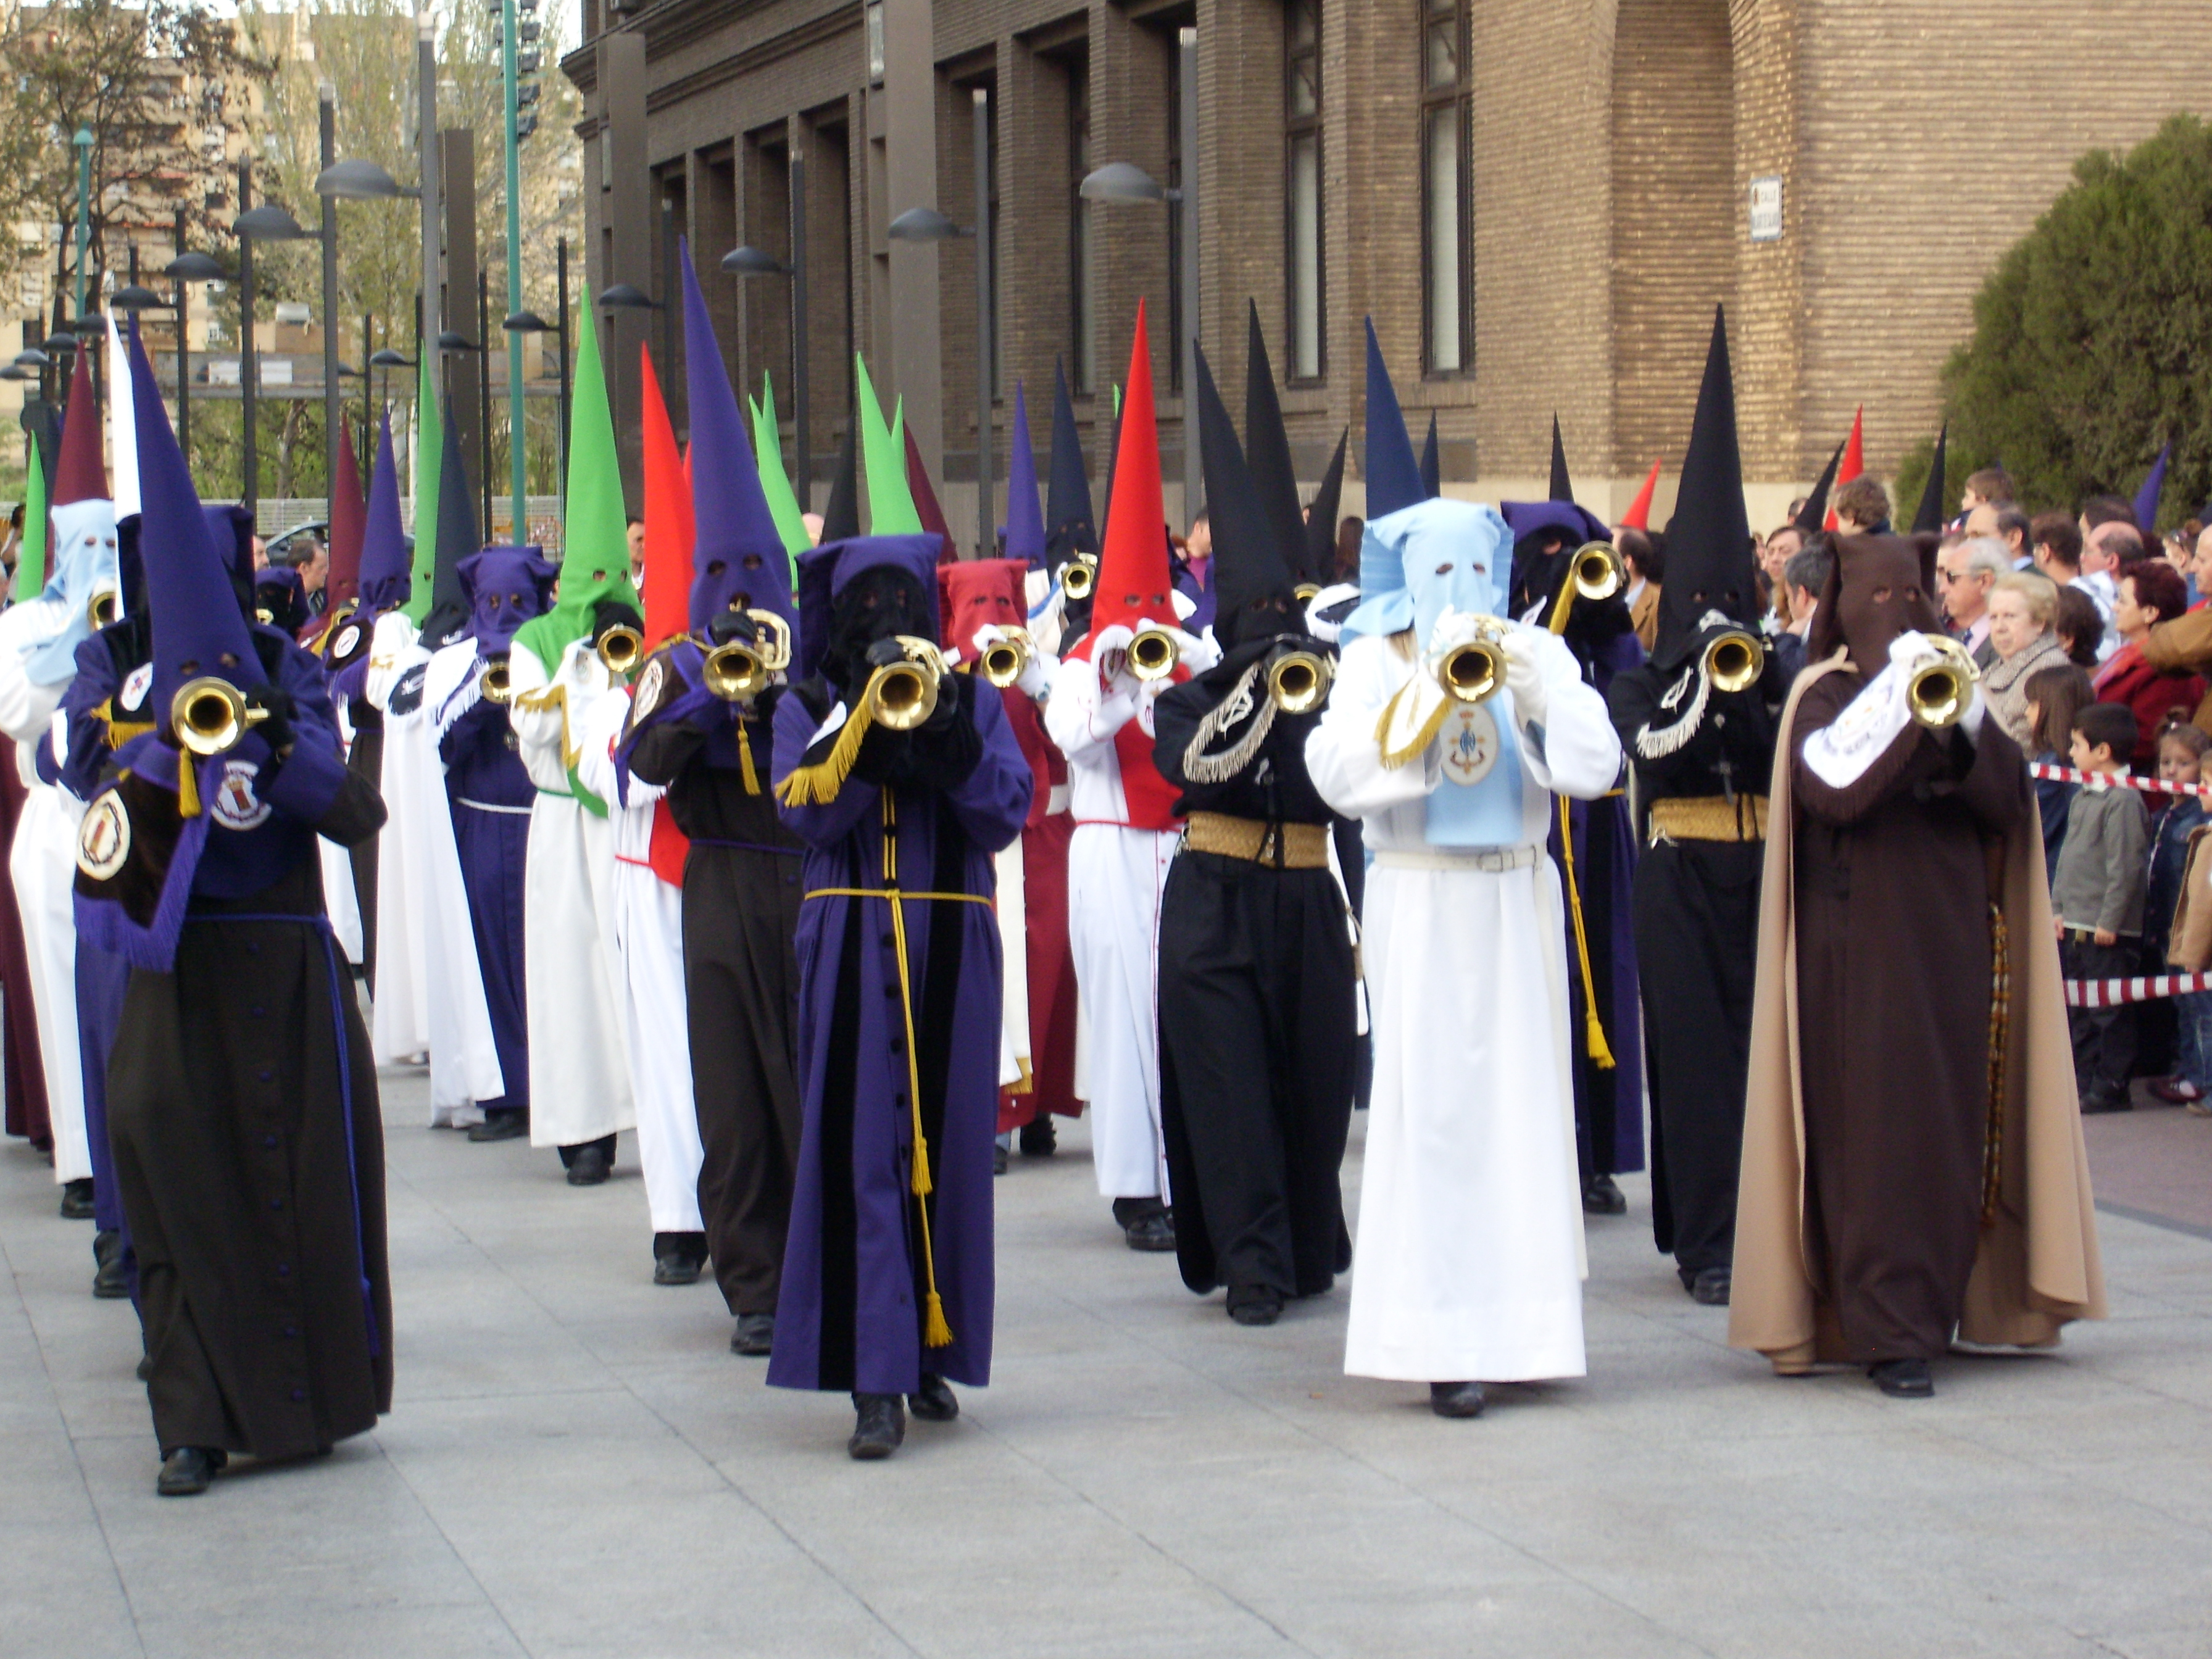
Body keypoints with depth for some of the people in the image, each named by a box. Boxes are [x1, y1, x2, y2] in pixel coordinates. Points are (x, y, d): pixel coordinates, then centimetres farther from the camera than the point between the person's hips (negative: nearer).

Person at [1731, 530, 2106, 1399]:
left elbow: (2010, 802, 2)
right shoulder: (1824, 693, 3)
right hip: (1860, 943, -4)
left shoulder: (1952, 680, 15)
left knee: (1951, 1125, 4)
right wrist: (1897, 702, -20)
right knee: (1877, 1124, -8)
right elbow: (1832, 788, -17)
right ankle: (1891, 1332, -8)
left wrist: (1967, 725, -14)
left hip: (1950, 936, 4)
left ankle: (1932, 1307, 16)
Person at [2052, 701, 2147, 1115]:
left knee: (2109, 1012, -3)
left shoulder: (2123, 801, -14)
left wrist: (2110, 920, -18)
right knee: (2076, 1011, 13)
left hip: (2108, 930, -9)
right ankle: (2081, 1081, 21)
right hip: (2074, 926, 9)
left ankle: (2111, 1087, 3)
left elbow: (2125, 867, -18)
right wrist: (2059, 907, 14)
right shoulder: (2083, 797, 14)